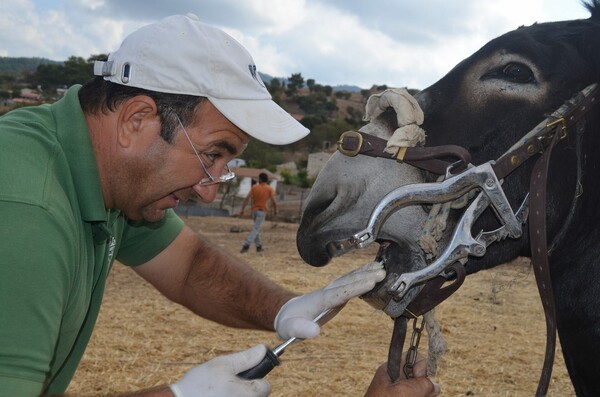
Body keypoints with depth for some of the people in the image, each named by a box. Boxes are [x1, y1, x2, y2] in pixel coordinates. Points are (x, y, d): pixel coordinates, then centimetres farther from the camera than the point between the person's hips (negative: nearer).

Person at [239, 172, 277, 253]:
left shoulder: (254, 187, 0)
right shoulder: (270, 189, -5)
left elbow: (247, 198, -7)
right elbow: (274, 201, -12)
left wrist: (242, 209, -5)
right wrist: (275, 210, 5)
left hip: (254, 210, 3)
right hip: (262, 211, -3)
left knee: (257, 228, 19)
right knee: (256, 229, -6)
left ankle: (259, 246, 19)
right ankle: (246, 245, -20)